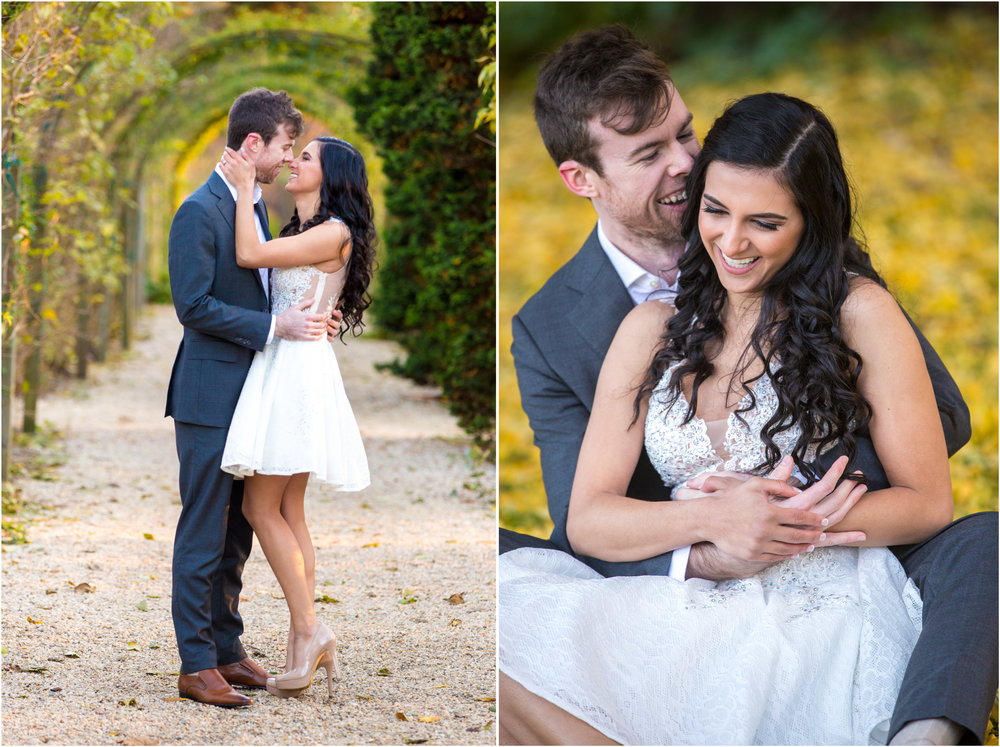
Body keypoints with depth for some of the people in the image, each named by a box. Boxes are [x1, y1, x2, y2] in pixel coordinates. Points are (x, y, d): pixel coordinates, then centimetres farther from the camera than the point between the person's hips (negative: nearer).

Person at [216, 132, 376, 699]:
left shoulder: (335, 233, -12)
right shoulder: (301, 231, 17)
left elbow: (249, 254, -17)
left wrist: (245, 187, -9)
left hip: (298, 368, -10)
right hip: (280, 366, 10)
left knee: (262, 506, -6)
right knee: (289, 512, 7)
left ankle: (308, 631, -4)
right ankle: (304, 649, 7)